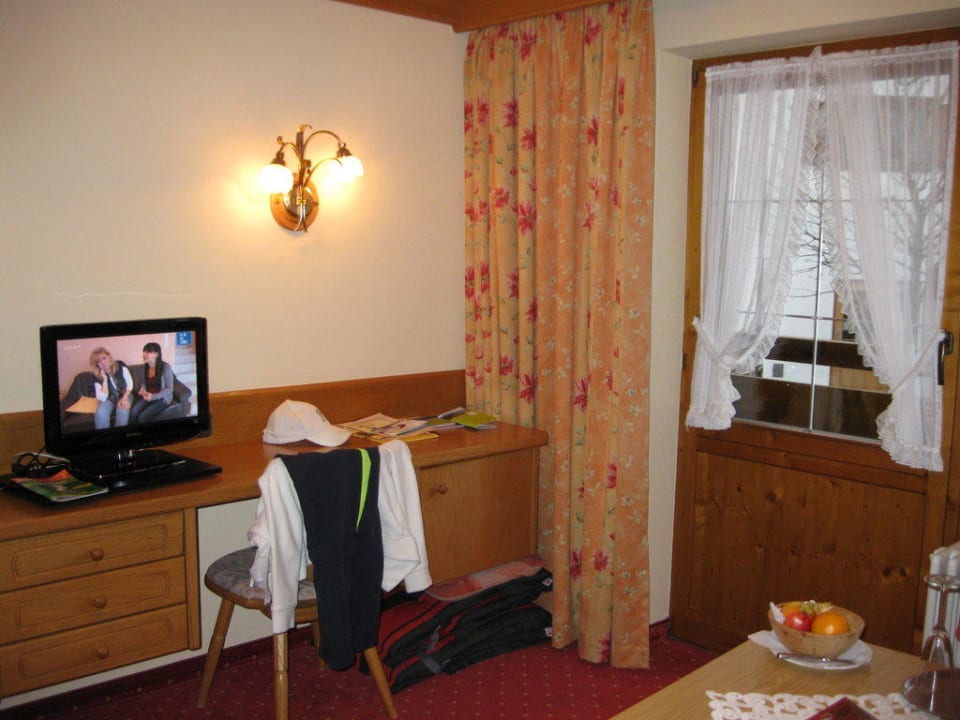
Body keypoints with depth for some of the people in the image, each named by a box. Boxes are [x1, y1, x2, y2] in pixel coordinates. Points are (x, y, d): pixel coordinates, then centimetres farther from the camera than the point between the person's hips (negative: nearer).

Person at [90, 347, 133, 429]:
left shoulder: (120, 366, -12)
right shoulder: (97, 376, -12)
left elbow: (130, 384, -6)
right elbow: (102, 398, -19)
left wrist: (124, 398, -22)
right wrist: (104, 379, -24)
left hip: (124, 395, -1)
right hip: (109, 399, 1)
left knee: (123, 411, -34)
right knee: (100, 413, -31)